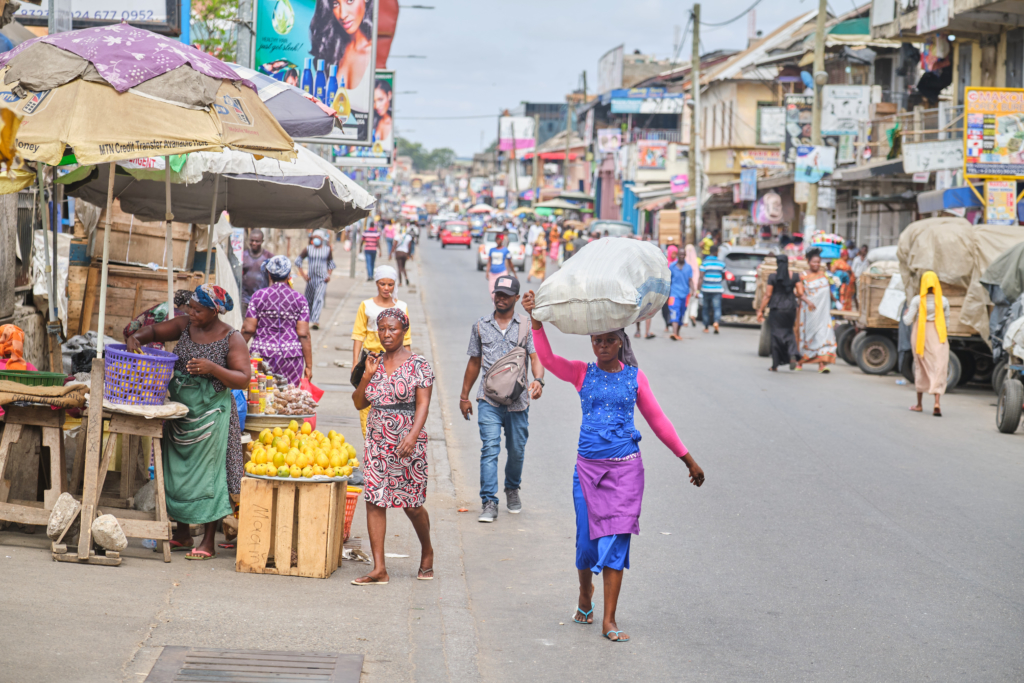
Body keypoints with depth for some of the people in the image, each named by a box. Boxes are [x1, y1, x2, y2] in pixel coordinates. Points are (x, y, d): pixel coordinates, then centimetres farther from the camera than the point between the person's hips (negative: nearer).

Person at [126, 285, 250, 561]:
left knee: (207, 473, -4)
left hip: (211, 414, -5)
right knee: (176, 471, 9)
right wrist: (137, 337, -9)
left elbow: (243, 380, -13)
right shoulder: (185, 326, 5)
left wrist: (212, 369, -27)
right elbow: (154, 331, 14)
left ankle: (208, 542, 3)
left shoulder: (232, 339, -9)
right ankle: (182, 534, 21)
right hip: (179, 410, 5)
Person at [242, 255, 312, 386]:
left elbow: (248, 329, -2)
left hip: (262, 354, 0)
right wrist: (309, 366, 2)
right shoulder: (300, 299, 1)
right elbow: (303, 334, -3)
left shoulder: (259, 296, 0)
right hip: (291, 356, 0)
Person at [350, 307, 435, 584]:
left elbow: (423, 404, -11)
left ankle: (427, 551, 32)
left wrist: (412, 436, -25)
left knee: (412, 504, 4)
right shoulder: (375, 362, 10)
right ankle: (379, 569, -3)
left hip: (407, 443, -4)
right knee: (374, 501, -4)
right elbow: (359, 403, 12)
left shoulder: (418, 365, -4)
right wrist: (367, 376, -4)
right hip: (377, 442, 4)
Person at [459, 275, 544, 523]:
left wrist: (538, 380, -27)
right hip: (489, 400, 0)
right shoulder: (480, 327, 9)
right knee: (489, 449, -11)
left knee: (517, 450, 10)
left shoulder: (526, 326, 3)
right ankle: (489, 502, -11)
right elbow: (474, 362, 16)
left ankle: (512, 489, 37)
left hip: (518, 400, 0)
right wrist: (464, 396, 18)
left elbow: (536, 356, -7)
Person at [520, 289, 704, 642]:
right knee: (587, 537, 6)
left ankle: (609, 620, -3)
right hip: (588, 467, 1)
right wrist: (535, 320, -26)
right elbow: (547, 358, -12)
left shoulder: (634, 376, 5)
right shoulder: (582, 373, 4)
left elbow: (658, 420, 10)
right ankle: (585, 597, 35)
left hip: (625, 467, -1)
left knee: (617, 539, -4)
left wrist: (687, 458, 10)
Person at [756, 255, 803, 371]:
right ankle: (793, 355, -6)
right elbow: (800, 293, -4)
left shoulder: (772, 277, -7)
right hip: (790, 308, 2)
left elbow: (767, 295, -6)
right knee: (789, 333, 19)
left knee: (776, 335, 4)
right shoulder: (794, 276, -1)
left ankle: (775, 365, 5)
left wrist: (761, 310, 0)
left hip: (776, 309, -2)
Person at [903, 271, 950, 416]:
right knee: (938, 368, -2)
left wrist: (906, 312, 12)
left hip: (921, 335, 0)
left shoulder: (917, 300, -9)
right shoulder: (943, 301, -4)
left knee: (921, 368, 13)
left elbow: (907, 321, -9)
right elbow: (946, 321, 6)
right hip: (938, 337, 0)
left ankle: (919, 404, 22)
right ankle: (937, 403, -19)